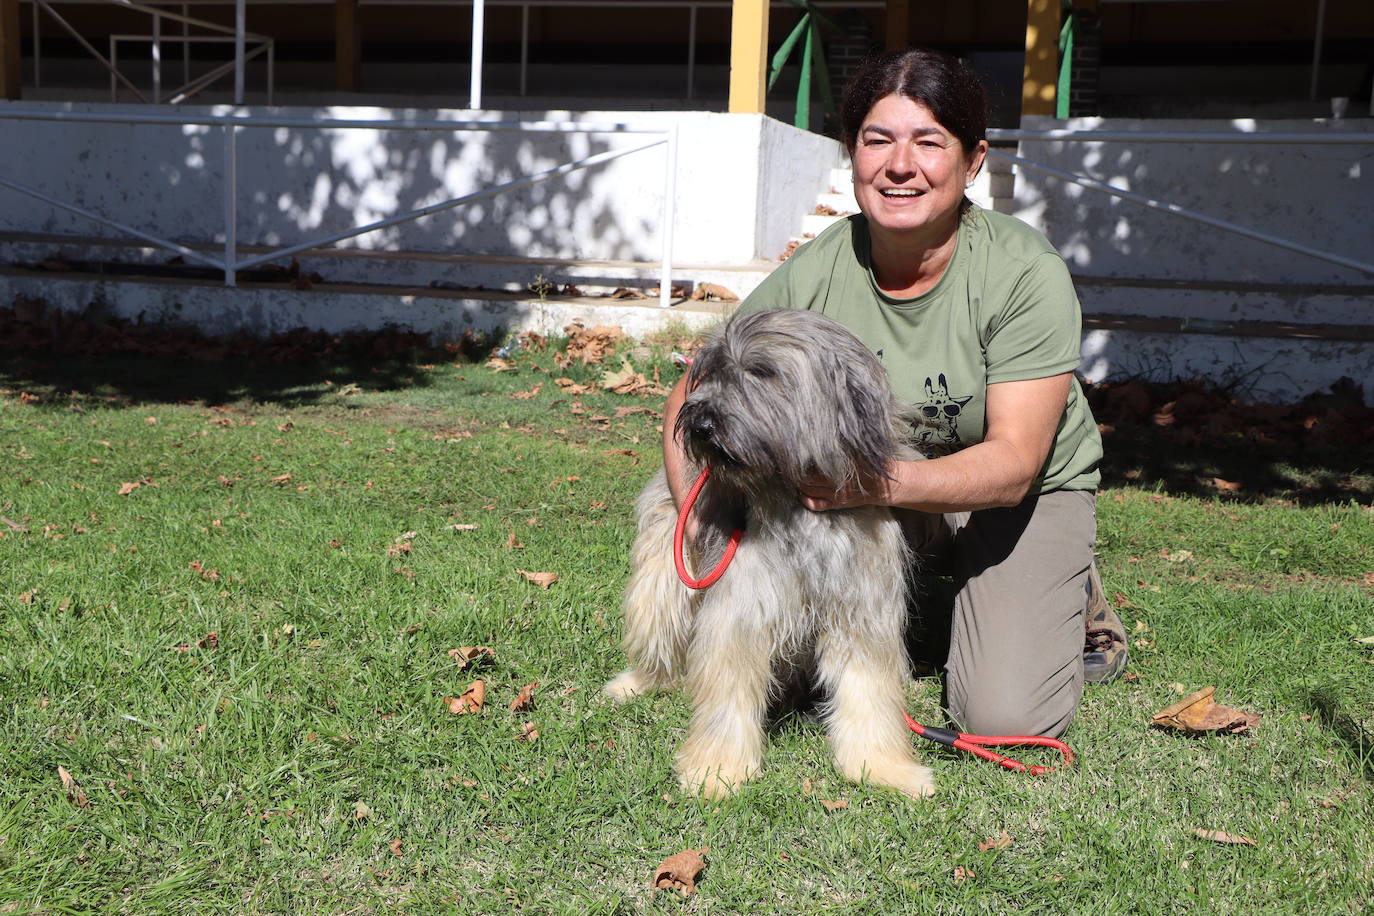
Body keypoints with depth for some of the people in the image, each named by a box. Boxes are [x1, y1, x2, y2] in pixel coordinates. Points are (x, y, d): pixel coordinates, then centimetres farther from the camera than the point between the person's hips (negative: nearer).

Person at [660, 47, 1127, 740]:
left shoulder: (1027, 274, -26)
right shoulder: (815, 274, -19)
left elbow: (1014, 462, -30)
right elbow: (692, 397, -9)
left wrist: (887, 482, -47)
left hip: (1024, 495, -2)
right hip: (881, 490, 3)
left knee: (1005, 718, -19)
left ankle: (1072, 595, 13)